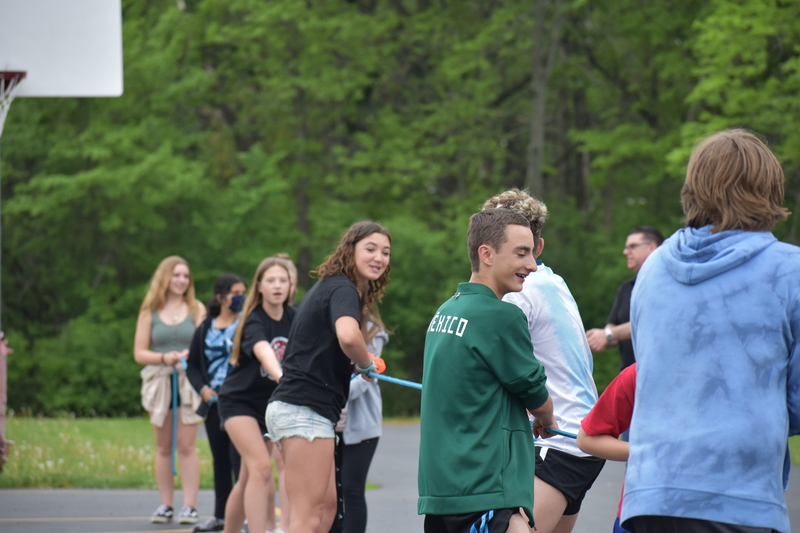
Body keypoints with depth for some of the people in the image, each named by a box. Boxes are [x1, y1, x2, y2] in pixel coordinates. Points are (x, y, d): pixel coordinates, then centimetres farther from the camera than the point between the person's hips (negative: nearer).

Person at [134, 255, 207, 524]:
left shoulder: (197, 309, 7)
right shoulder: (149, 312, 7)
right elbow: (139, 353, 3)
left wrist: (188, 355, -18)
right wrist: (163, 357, -14)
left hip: (189, 382, -1)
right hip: (159, 383, 1)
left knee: (186, 446, -6)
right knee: (163, 447, 5)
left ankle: (189, 506, -6)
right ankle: (165, 505, 10)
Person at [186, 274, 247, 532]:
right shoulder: (205, 329, 10)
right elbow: (193, 365, 14)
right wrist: (203, 388, 0)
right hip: (213, 402, 5)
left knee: (239, 458, -9)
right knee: (219, 459, 12)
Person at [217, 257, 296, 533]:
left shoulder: (293, 318, -2)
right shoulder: (254, 322, -22)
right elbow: (264, 351, -42)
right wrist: (281, 376, -61)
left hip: (268, 402, 6)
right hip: (238, 400, -6)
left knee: (250, 477, 10)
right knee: (261, 467, -22)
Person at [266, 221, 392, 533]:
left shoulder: (328, 286, 19)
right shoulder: (343, 290, -12)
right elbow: (347, 336, -33)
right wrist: (367, 365, -14)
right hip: (305, 410, -11)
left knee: (326, 506, 16)